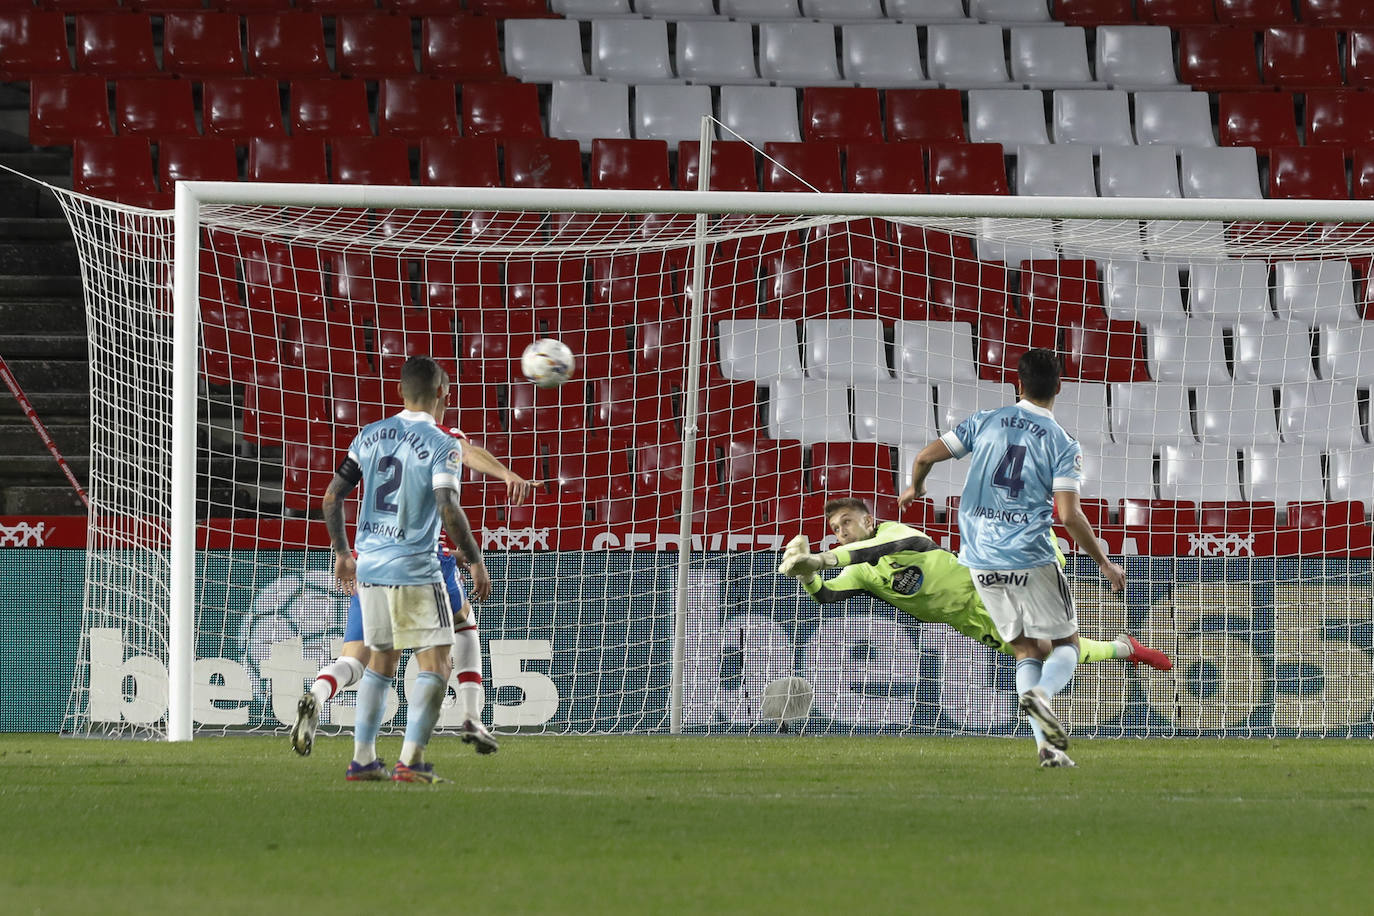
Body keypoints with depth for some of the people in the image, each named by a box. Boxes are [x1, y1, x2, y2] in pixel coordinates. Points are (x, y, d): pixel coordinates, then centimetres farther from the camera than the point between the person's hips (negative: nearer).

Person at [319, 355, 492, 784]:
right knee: (436, 664, -1)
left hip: (368, 567, 6)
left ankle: (362, 758, 17)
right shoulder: (442, 446, -9)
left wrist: (342, 552, 22)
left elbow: (332, 496, 11)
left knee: (382, 659, 19)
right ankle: (410, 760, -11)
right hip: (414, 569, -6)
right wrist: (475, 562, -9)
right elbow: (448, 510, -19)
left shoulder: (370, 436, 9)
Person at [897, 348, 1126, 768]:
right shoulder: (1063, 445, -5)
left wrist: (915, 488, 26)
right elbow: (1069, 514, -13)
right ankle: (1042, 693, -24)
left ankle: (1046, 744, -1)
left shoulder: (985, 422, 4)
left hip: (982, 561, 4)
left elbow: (926, 456, 3)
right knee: (1066, 645, 10)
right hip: (1032, 560, -4)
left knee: (1026, 650, 14)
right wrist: (1104, 563, -1)